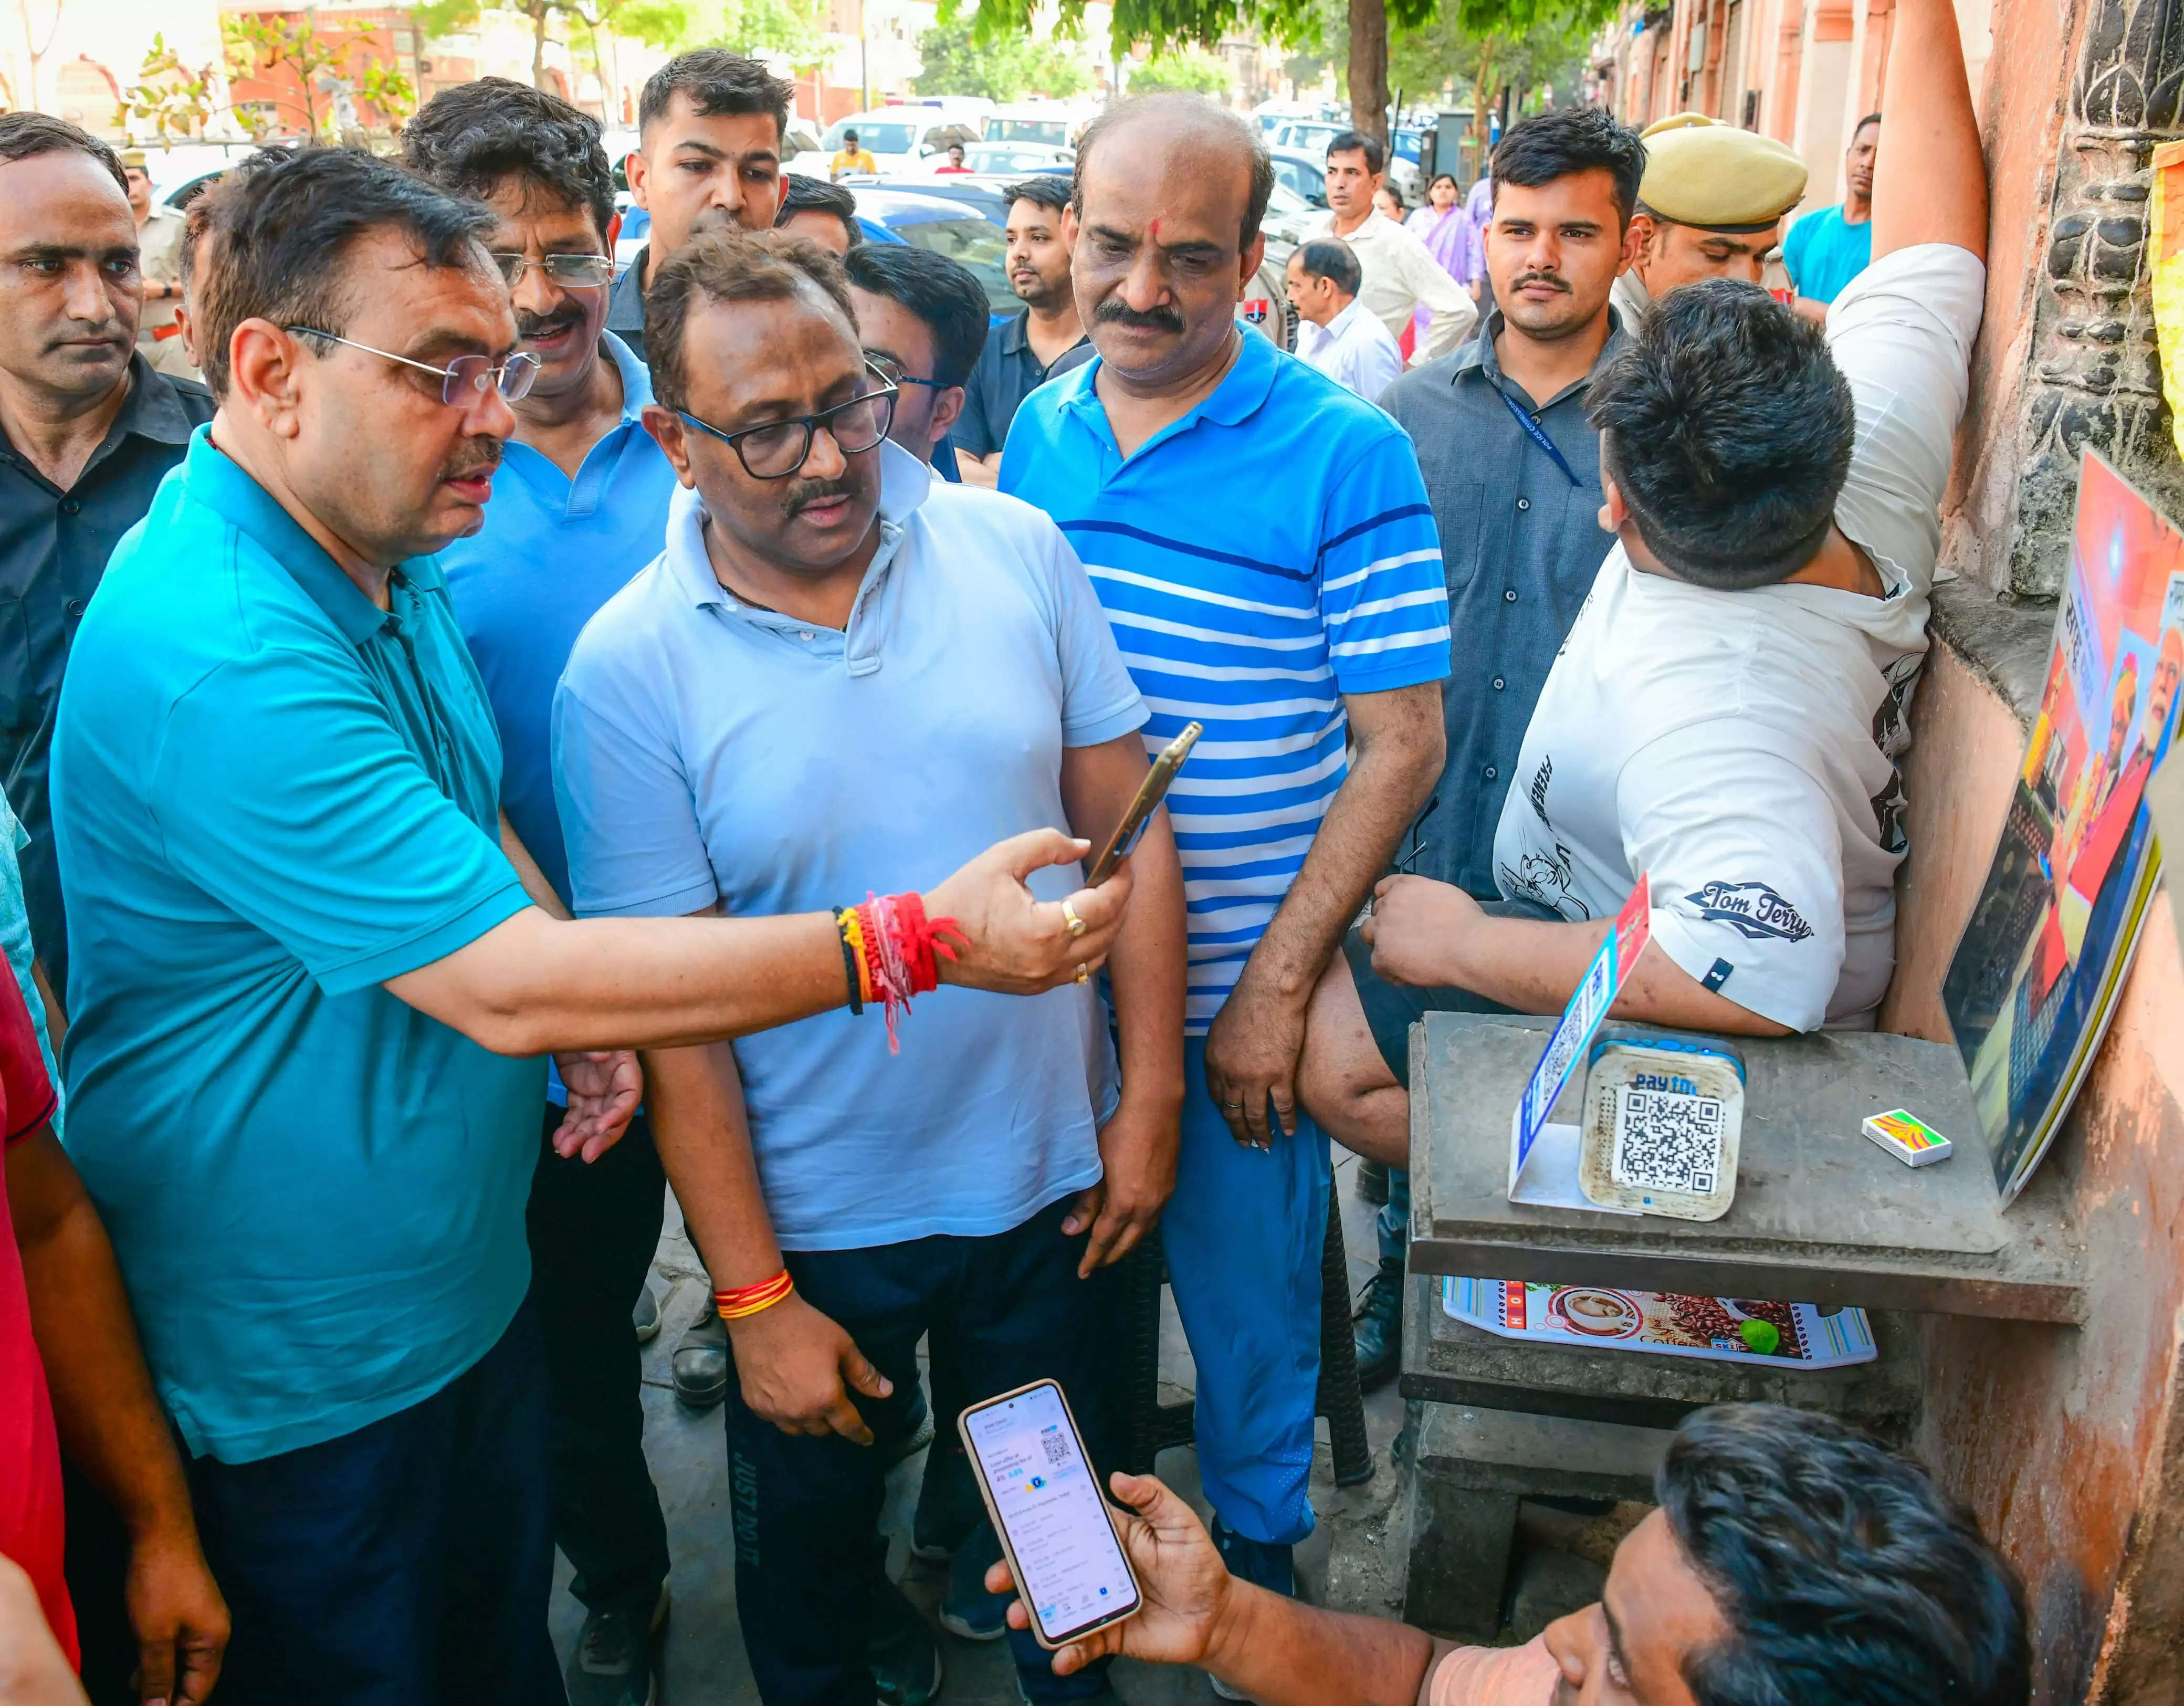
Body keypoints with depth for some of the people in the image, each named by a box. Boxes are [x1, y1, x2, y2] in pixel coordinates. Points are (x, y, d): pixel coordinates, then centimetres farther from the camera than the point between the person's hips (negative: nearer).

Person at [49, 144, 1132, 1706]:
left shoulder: (391, 565, 2)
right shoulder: (217, 654, -30)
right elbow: (504, 984, -33)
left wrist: (582, 1010, -2)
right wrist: (921, 943, -32)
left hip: (471, 1281, 8)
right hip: (308, 1383, -8)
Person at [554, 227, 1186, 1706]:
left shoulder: (1018, 554, -8)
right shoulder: (628, 671, -16)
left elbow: (1129, 825, -2)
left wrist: (1151, 1096, -4)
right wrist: (753, 1295, -11)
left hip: (1053, 1173, 3)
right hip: (816, 1222, -2)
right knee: (810, 1543, 22)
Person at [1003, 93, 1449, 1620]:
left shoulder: (1347, 458, -14)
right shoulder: (1039, 431, 2)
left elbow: (1401, 745, -14)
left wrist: (1275, 987, -17)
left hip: (1239, 994, -4)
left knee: (1247, 1306, 15)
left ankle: (1257, 1572, 41)